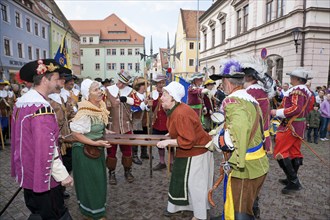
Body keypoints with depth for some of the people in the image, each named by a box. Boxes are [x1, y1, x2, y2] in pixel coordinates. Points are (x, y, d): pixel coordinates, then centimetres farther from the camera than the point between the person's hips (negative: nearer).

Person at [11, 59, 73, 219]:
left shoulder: (21, 101, 5)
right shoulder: (42, 107, -25)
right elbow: (46, 148, -28)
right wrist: (62, 175, -20)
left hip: (27, 173, 9)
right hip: (42, 176, -9)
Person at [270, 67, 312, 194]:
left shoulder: (297, 90, -15)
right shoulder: (307, 91, 16)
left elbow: (296, 109, -25)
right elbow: (304, 110, 19)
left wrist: (277, 112, -20)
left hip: (291, 125, -10)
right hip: (300, 125, 10)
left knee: (280, 152, -7)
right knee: (294, 152, 14)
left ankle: (294, 182, -6)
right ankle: (293, 179, 24)